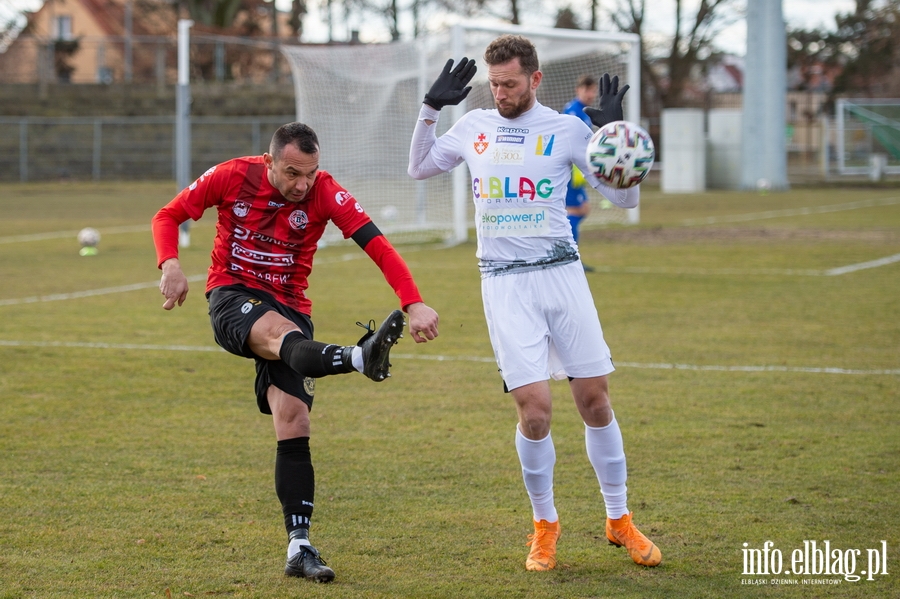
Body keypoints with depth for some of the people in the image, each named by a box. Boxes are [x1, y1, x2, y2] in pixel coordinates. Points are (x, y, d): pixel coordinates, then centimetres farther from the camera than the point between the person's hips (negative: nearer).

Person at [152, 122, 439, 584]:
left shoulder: (324, 192, -12)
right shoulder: (233, 177, -11)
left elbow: (377, 245, -23)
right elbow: (168, 216, 1)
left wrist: (413, 304, -37)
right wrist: (169, 264, -19)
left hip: (289, 307, 2)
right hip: (232, 298, -2)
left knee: (294, 424, -9)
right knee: (282, 333, -37)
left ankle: (299, 548, -5)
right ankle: (360, 357, -69)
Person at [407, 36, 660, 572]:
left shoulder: (567, 130, 1)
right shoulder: (474, 126, 9)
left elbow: (626, 197, 1)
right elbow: (419, 168, 24)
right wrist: (431, 109, 12)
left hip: (561, 273, 0)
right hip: (504, 283, 1)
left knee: (595, 401, 2)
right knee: (535, 410, -9)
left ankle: (619, 519, 17)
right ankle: (545, 524, 10)